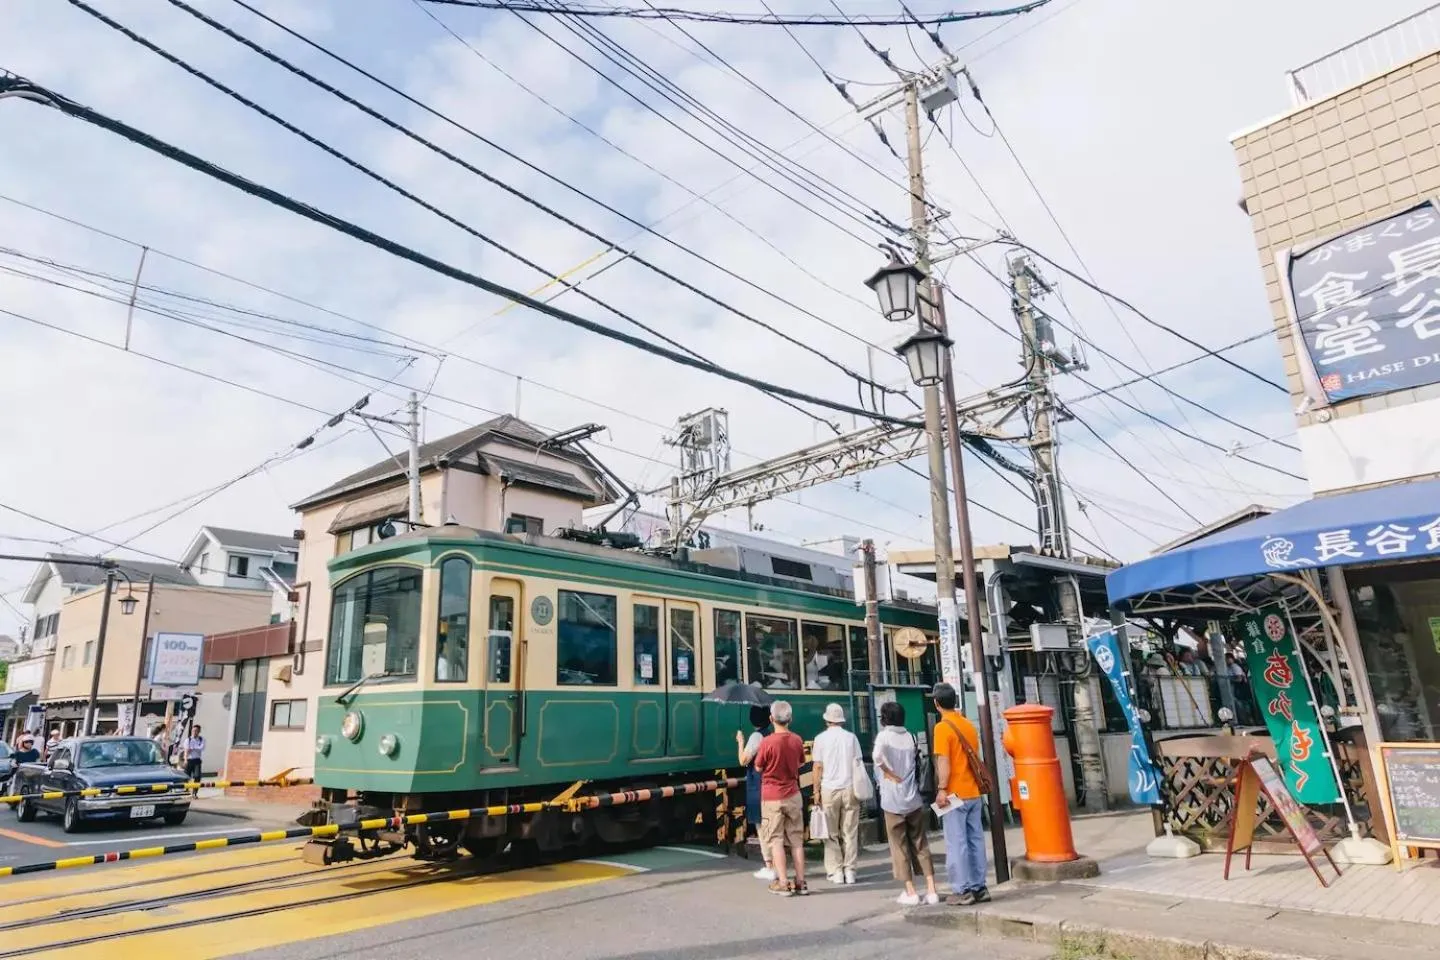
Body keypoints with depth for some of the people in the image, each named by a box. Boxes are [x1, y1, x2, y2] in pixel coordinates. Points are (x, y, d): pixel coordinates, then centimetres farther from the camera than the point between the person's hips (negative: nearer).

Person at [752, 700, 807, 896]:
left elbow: (758, 768, -7)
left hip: (771, 797, -4)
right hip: (793, 795, 4)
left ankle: (782, 883, 3)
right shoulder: (797, 741, -5)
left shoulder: (767, 742, -19)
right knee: (796, 839, 11)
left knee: (775, 840, 5)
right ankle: (800, 882, 15)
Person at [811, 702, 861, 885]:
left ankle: (835, 871, 6)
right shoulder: (851, 737, 3)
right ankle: (849, 870, 9)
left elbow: (818, 767, -4)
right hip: (850, 788, 2)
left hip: (829, 789, -2)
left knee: (831, 834, 7)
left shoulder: (821, 739, -2)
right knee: (850, 832, 8)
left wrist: (816, 790, 3)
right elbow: (857, 764, 4)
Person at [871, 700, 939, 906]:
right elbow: (916, 762, 8)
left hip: (893, 800, -4)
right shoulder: (910, 736, 6)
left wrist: (890, 774, -15)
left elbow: (877, 755, -26)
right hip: (913, 798, 4)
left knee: (900, 847, 6)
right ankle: (931, 890, 9)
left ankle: (910, 892, 9)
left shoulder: (884, 735, -8)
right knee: (921, 844, 11)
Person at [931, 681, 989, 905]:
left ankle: (962, 891, 2)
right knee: (976, 840, 11)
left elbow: (944, 762, -17)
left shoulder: (942, 727, -12)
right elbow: (975, 759, 16)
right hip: (974, 793, 7)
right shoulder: (968, 725, 10)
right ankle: (979, 887, 16)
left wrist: (942, 789, -15)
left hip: (955, 794, -7)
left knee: (957, 843, -1)